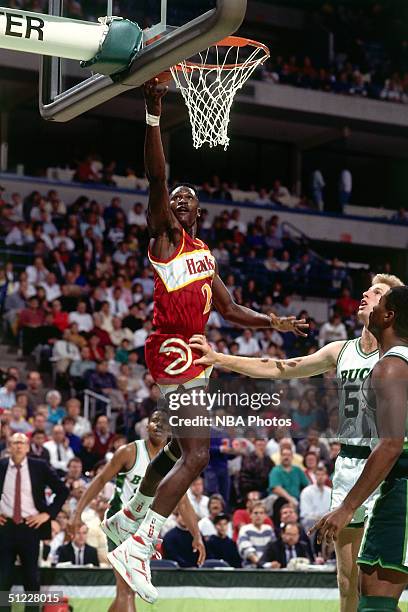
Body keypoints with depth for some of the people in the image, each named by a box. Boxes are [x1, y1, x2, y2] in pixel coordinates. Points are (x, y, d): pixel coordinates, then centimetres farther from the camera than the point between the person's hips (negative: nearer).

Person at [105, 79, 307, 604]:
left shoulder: (205, 256, 22)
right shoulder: (164, 235, -2)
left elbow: (229, 310, 26)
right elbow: (156, 177, -16)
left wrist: (271, 322, 10)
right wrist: (154, 113, -25)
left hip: (192, 353, 9)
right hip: (172, 349, -9)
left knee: (180, 448, 23)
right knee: (195, 454, -19)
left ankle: (132, 513, 41)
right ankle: (137, 548, -23)